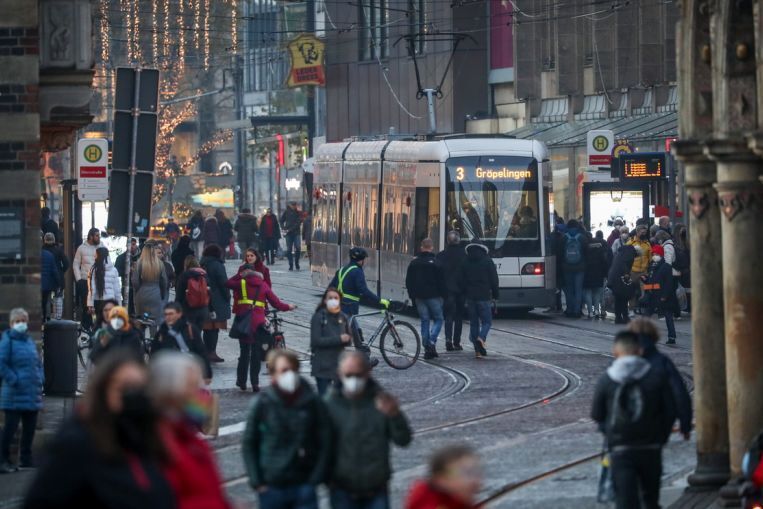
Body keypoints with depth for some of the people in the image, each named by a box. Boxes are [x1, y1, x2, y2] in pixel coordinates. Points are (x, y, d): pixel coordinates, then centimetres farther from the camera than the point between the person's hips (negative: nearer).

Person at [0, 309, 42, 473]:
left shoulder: (30, 341, 13)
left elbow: (38, 362, 21)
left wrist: (39, 379, 7)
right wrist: (13, 380, -17)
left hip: (33, 393, 7)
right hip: (15, 394, -7)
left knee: (30, 428, 12)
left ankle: (26, 459, 23)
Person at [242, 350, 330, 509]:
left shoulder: (312, 402, -5)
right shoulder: (263, 403, -6)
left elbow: (324, 443, 1)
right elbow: (249, 445, 1)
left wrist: (316, 478, -5)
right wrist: (257, 482, -4)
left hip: (303, 486, 0)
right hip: (271, 488, 0)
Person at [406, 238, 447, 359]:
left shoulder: (414, 263, 7)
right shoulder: (436, 263, -8)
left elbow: (408, 282, 11)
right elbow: (442, 281, -8)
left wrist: (412, 296, 18)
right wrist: (444, 295, 2)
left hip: (419, 297, 4)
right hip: (433, 296, -4)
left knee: (424, 321, 8)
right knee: (438, 319, 5)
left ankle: (427, 347, 4)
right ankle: (432, 342, -15)